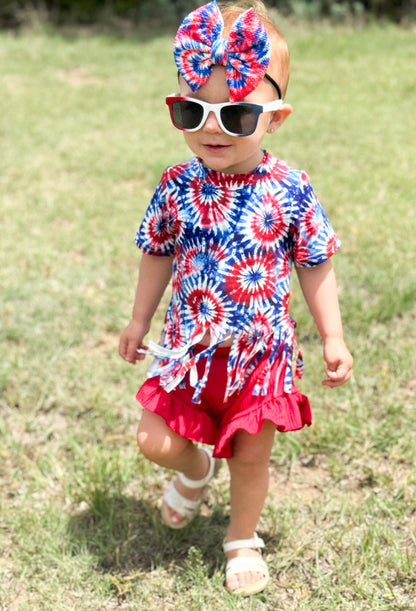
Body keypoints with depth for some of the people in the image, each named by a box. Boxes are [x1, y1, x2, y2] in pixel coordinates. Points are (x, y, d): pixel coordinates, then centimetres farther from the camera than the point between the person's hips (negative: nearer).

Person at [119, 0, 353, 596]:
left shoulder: (290, 190, -13)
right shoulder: (178, 185, -8)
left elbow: (316, 267, -2)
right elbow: (158, 255, 7)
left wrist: (332, 337, -1)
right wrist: (139, 322, 15)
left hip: (260, 351, -1)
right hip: (190, 347, 2)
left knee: (251, 456, 11)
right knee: (157, 441, 0)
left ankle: (243, 541, 37)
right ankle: (195, 469, 36)